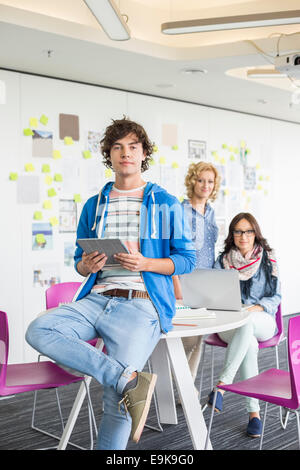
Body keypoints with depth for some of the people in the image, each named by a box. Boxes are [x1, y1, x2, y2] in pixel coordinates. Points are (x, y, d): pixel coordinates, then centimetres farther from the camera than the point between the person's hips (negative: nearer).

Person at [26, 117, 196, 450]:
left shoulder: (166, 204, 8)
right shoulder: (94, 206, 17)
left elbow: (186, 259, 5)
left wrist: (145, 263, -12)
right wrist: (87, 266, -4)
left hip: (141, 304, -4)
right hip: (96, 299, 4)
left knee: (116, 403, -16)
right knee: (39, 331, -25)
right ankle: (129, 380, -27)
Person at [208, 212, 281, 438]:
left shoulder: (268, 259, 6)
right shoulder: (223, 261, 9)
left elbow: (275, 297, 3)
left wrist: (254, 309, -15)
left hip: (262, 321, -1)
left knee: (245, 322, -38)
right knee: (249, 343, -34)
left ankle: (222, 385, -39)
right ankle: (254, 411, -31)